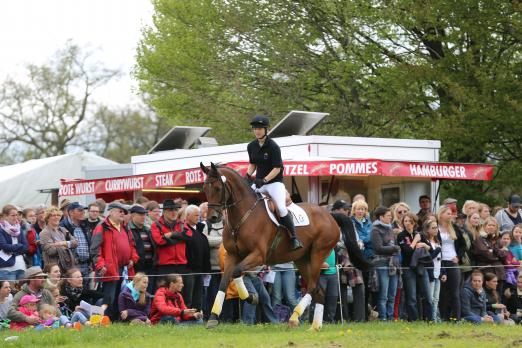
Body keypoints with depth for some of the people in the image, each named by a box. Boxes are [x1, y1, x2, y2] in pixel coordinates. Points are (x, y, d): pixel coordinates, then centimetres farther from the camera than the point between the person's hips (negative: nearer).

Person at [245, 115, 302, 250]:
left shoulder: (273, 147, -13)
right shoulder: (251, 146, 6)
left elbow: (277, 168, -15)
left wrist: (264, 180, -25)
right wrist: (248, 175, -2)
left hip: (274, 182, -7)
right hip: (258, 182, 7)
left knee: (281, 208, -26)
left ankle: (294, 238, -16)